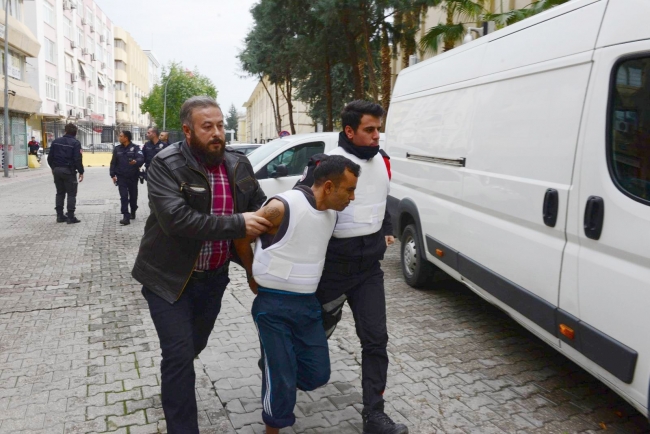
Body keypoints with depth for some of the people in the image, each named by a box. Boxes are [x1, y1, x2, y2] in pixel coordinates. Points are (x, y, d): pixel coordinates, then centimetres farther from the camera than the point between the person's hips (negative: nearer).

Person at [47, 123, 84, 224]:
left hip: (57, 170, 6)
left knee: (60, 193, 14)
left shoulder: (55, 141, 7)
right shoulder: (75, 143, -10)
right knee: (71, 194, 0)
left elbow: (50, 157, 8)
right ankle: (70, 217, -3)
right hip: (69, 171, -5)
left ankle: (60, 215, 15)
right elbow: (78, 159, -16)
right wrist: (81, 172, -7)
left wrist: (53, 168, 21)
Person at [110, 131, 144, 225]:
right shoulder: (117, 149, 6)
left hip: (133, 176, -1)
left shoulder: (135, 148, -5)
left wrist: (136, 161, -42)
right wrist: (113, 175, 1)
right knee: (124, 196, -7)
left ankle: (133, 211, 36)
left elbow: (141, 158, -20)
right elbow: (113, 162, 8)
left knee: (133, 195, 12)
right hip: (121, 177, 1)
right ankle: (126, 217, -9)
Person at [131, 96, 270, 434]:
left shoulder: (238, 165, 0)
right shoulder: (166, 165, -18)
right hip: (169, 277, -6)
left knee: (195, 345, 23)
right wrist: (237, 224, -32)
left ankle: (171, 382, 54)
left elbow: (259, 204, 8)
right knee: (179, 354, -5)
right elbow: (176, 218, -31)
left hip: (214, 277, 6)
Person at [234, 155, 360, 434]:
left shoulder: (332, 212, 2)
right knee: (281, 378, 1)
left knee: (318, 374, 11)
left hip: (308, 303, 7)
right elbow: (241, 238, -7)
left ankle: (278, 385, 40)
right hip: (274, 306, -6)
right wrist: (253, 277, 5)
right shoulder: (282, 207, -21)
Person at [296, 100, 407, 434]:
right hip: (333, 265, -5)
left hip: (369, 265, 5)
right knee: (321, 328, 15)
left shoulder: (381, 160, 4)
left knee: (376, 339, 2)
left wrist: (385, 231, 16)